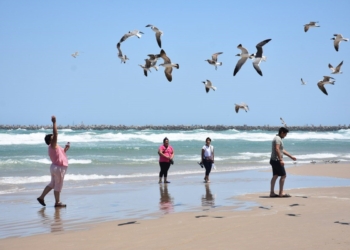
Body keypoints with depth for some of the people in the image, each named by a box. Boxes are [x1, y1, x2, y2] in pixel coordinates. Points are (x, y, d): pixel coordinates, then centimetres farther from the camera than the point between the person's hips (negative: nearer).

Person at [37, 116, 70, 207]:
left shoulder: (53, 147, 14)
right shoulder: (53, 145, -13)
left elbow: (60, 153, 27)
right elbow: (55, 134, -26)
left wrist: (65, 149, 15)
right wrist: (54, 122, -26)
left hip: (56, 167, 10)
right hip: (58, 168, -10)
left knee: (52, 184, 19)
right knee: (58, 185, 0)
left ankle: (41, 197, 20)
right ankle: (57, 202, 7)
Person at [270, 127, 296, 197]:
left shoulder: (278, 139, 19)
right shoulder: (277, 139, -13)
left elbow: (282, 150, 26)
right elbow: (277, 149, -25)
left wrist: (291, 156, 27)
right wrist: (281, 160, -29)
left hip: (274, 160, 10)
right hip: (276, 160, -10)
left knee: (275, 176, 9)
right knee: (283, 175, -6)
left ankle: (272, 193, 8)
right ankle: (281, 193, -5)